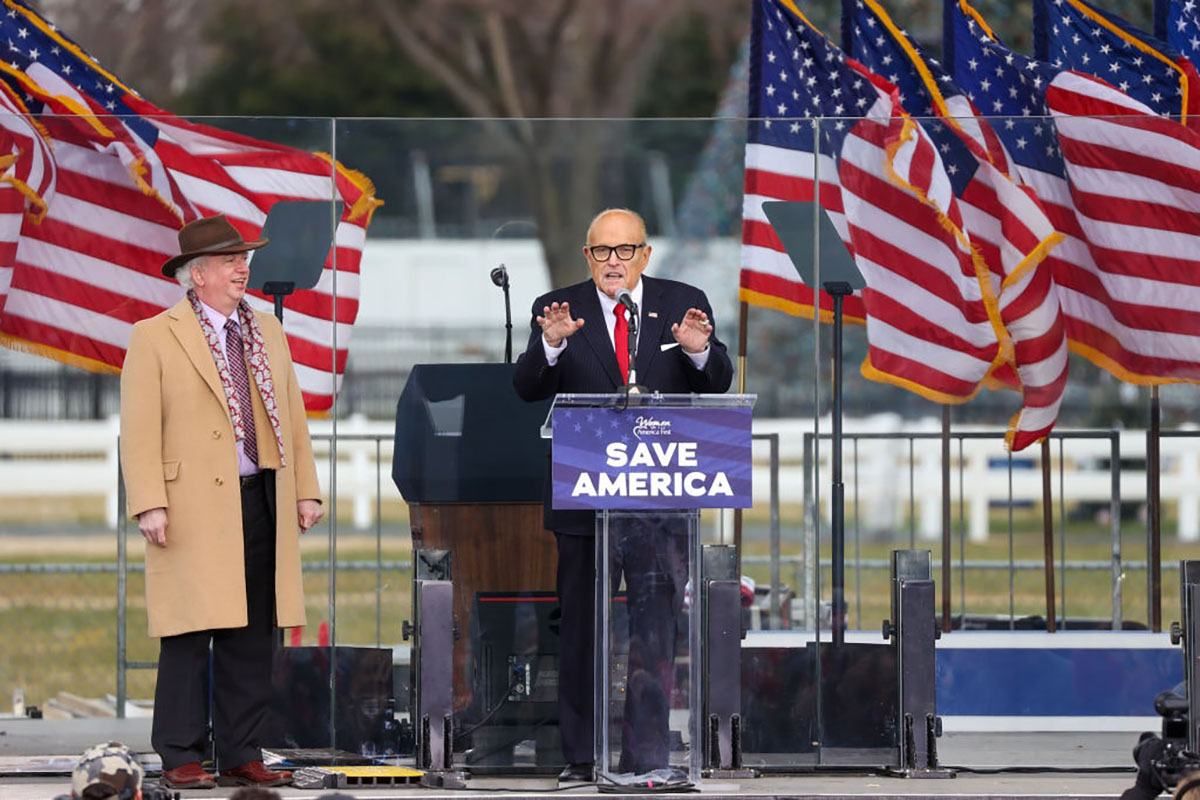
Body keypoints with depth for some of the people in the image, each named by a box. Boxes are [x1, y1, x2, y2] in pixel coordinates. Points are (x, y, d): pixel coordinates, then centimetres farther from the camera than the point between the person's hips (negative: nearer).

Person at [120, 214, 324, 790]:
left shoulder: (268, 333, 17)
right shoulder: (155, 338, -1)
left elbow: (293, 418, 18)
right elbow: (139, 431, -6)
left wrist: (306, 490, 11)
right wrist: (149, 505, -14)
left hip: (262, 502, 6)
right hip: (194, 508, -6)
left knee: (253, 638, 6)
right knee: (190, 637, -5)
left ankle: (242, 754, 11)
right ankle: (180, 758, -1)